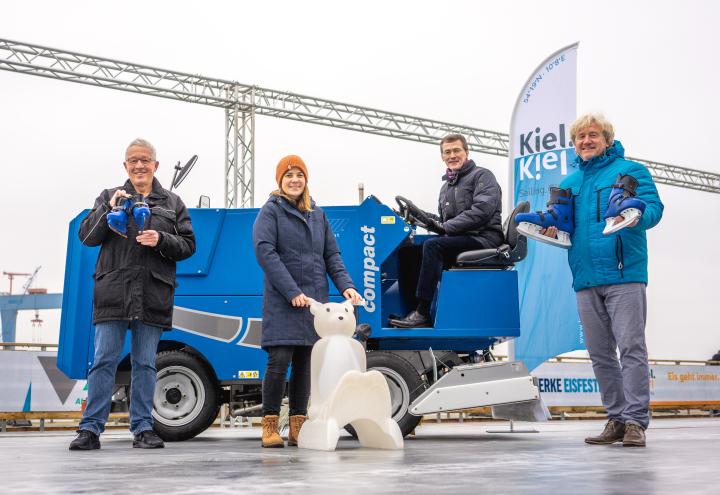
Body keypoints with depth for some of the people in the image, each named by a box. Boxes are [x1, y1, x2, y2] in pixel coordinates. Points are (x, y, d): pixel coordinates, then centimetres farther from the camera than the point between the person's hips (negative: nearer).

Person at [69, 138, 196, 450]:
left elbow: (188, 245, 10)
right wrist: (109, 211, -8)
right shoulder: (109, 197, 15)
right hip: (113, 291, -1)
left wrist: (161, 240, -9)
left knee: (145, 363, 5)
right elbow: (87, 237, 7)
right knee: (104, 360, -2)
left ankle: (143, 428, 10)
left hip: (154, 293, 1)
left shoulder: (172, 203, 16)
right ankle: (91, 428, 1)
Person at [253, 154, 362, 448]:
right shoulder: (270, 211, 0)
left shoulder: (317, 214, 17)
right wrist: (293, 292, -18)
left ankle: (297, 427, 12)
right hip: (282, 301, -5)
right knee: (279, 361, -11)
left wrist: (345, 285, -3)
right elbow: (265, 253, -11)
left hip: (315, 301, 5)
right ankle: (270, 426, -1)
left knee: (305, 364, 6)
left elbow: (332, 254, 14)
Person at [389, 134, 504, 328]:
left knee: (432, 245, -30)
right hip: (459, 241, 8)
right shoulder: (446, 187, 24)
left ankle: (423, 314, -30)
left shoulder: (482, 175, 0)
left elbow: (482, 210, -16)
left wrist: (446, 226, -16)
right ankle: (409, 309, -14)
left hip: (483, 238, -8)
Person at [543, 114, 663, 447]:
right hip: (586, 280, 6)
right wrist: (553, 230, -3)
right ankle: (616, 418, 17)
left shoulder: (630, 171, 5)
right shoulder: (569, 183, 20)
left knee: (631, 347, -8)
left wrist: (636, 216, -29)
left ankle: (635, 420, -4)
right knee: (600, 354, 9)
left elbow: (654, 206, -6)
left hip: (624, 275, -6)